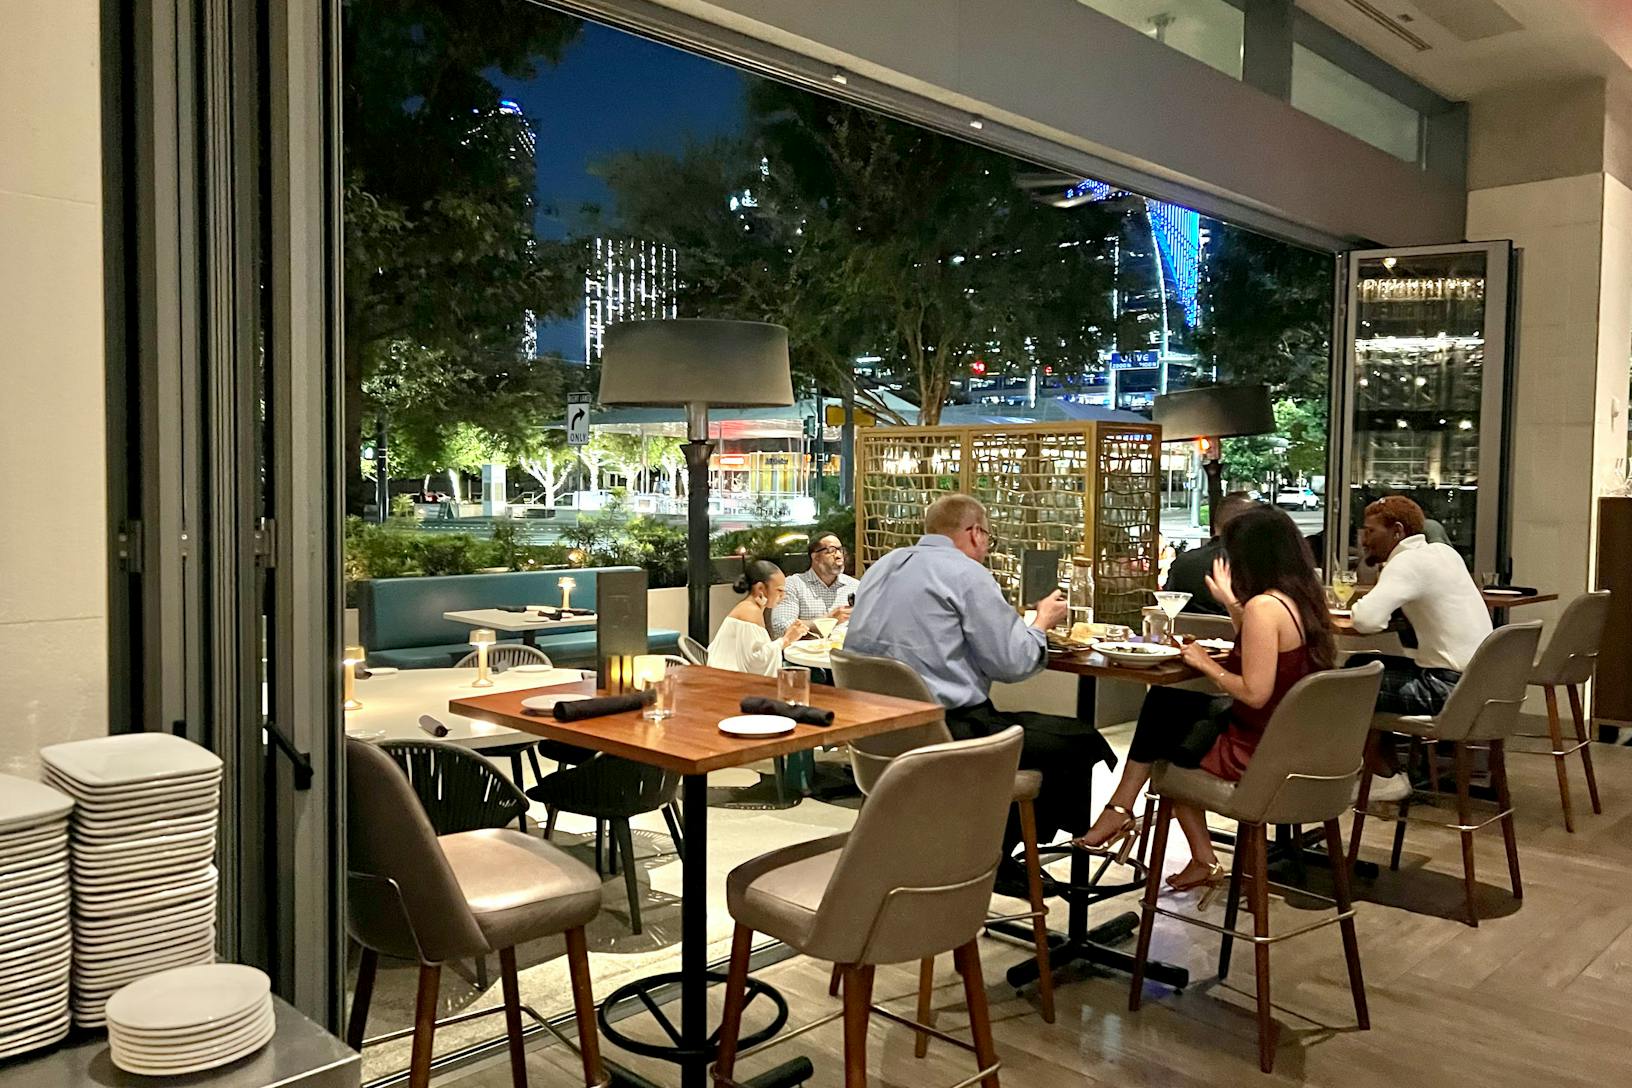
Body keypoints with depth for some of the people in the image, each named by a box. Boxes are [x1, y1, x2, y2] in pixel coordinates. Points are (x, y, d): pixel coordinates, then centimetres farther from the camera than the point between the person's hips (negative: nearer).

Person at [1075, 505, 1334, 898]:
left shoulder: (1265, 605, -23)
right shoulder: (1303, 599, 4)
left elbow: (1255, 693, -26)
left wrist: (1206, 664, -11)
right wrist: (1231, 603, 19)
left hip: (1258, 750, -9)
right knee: (1162, 702, 15)